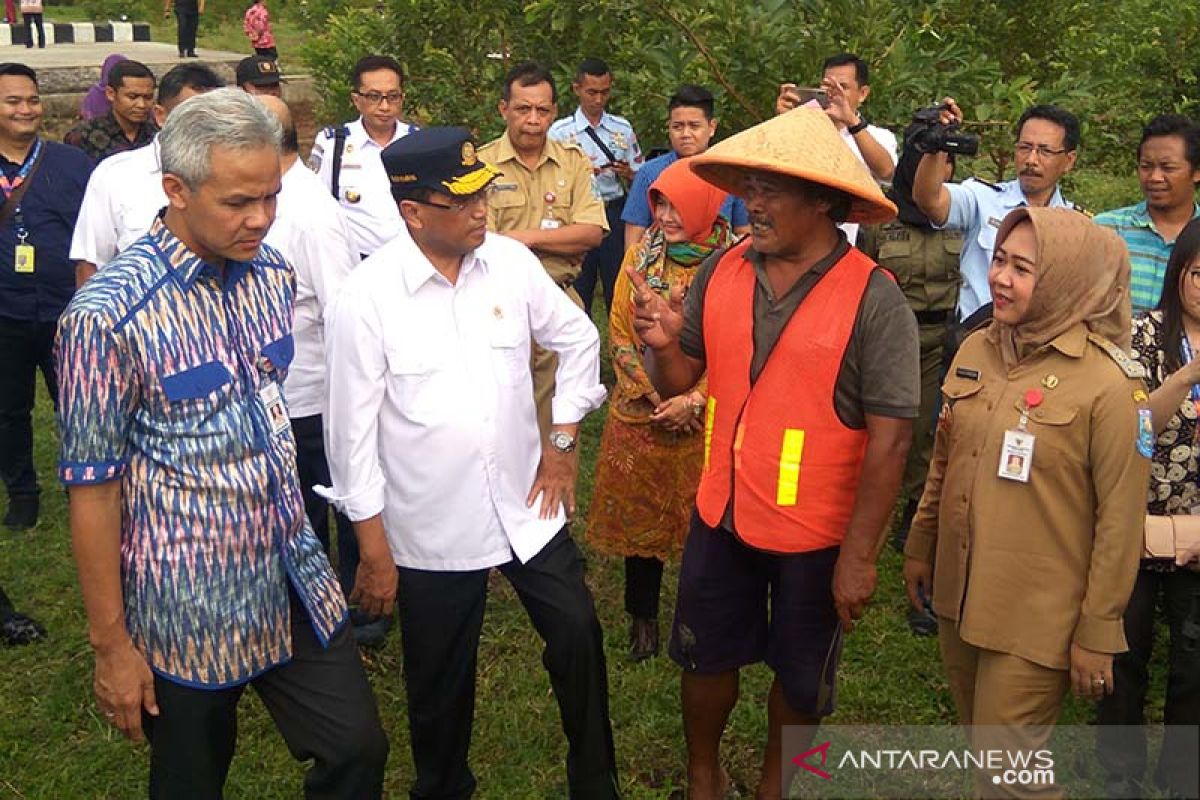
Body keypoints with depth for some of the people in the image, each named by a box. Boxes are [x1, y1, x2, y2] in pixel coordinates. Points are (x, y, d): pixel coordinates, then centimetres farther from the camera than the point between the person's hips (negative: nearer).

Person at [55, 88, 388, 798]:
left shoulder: (272, 272, 0)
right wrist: (111, 644, -11)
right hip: (187, 604, -5)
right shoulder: (108, 314, -19)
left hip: (296, 580, 5)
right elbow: (93, 486, -14)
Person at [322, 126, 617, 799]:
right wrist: (374, 553, -8)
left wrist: (564, 439, 6)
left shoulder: (512, 262, -5)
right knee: (441, 686, 14)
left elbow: (579, 339, 11)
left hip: (528, 508, 3)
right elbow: (354, 434, -11)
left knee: (579, 640, 10)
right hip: (432, 530, -3)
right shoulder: (367, 297, -15)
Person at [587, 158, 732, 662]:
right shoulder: (640, 257, 2)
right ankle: (643, 617, 29)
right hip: (640, 414, 3)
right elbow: (619, 335, 2)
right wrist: (657, 397, -9)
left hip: (705, 420, -2)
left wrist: (693, 400, -15)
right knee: (639, 516, 11)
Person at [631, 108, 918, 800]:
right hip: (721, 515, 4)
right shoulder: (720, 272, -5)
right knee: (707, 658, 21)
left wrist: (858, 556, -17)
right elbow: (679, 381, 4)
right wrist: (664, 344, -19)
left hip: (816, 535, -4)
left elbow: (890, 437, -18)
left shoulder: (874, 300, -19)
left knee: (801, 679, 19)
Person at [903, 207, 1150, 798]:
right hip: (957, 595, 6)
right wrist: (920, 545, 18)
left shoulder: (1109, 383, -16)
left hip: (1037, 617, -6)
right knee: (980, 746, 20)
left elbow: (1120, 518, -13)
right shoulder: (976, 350, 1)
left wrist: (1097, 632, -10)